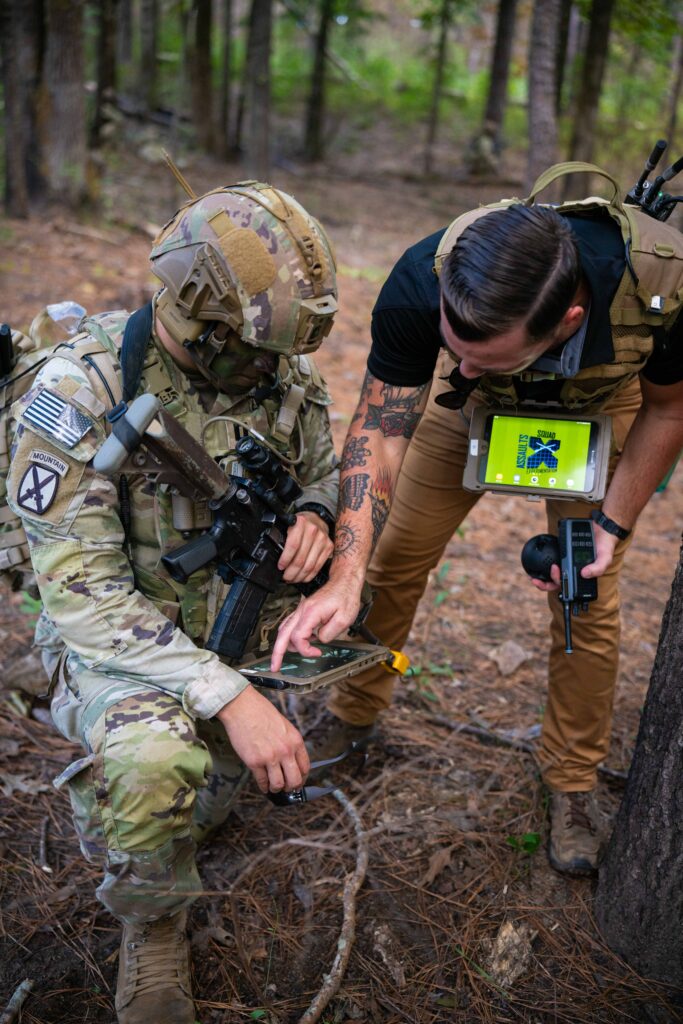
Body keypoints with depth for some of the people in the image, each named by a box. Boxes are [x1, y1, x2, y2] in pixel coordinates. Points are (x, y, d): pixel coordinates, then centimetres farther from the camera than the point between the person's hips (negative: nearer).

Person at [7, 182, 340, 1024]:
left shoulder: (285, 370, -8)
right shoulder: (78, 393, -25)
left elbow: (325, 470, 10)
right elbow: (82, 594, -27)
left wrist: (314, 515, -17)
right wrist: (230, 697, -36)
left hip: (235, 624, 6)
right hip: (116, 637, -5)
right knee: (156, 762, -34)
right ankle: (152, 922, 0)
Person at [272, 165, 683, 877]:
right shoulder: (423, 282, -40)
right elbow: (381, 430, -31)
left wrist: (614, 525, -19)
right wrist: (345, 575, -41)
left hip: (598, 409, 0)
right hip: (472, 411, 1)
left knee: (587, 601, -2)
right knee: (395, 559, 2)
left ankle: (573, 781, 20)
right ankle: (353, 714, 27)